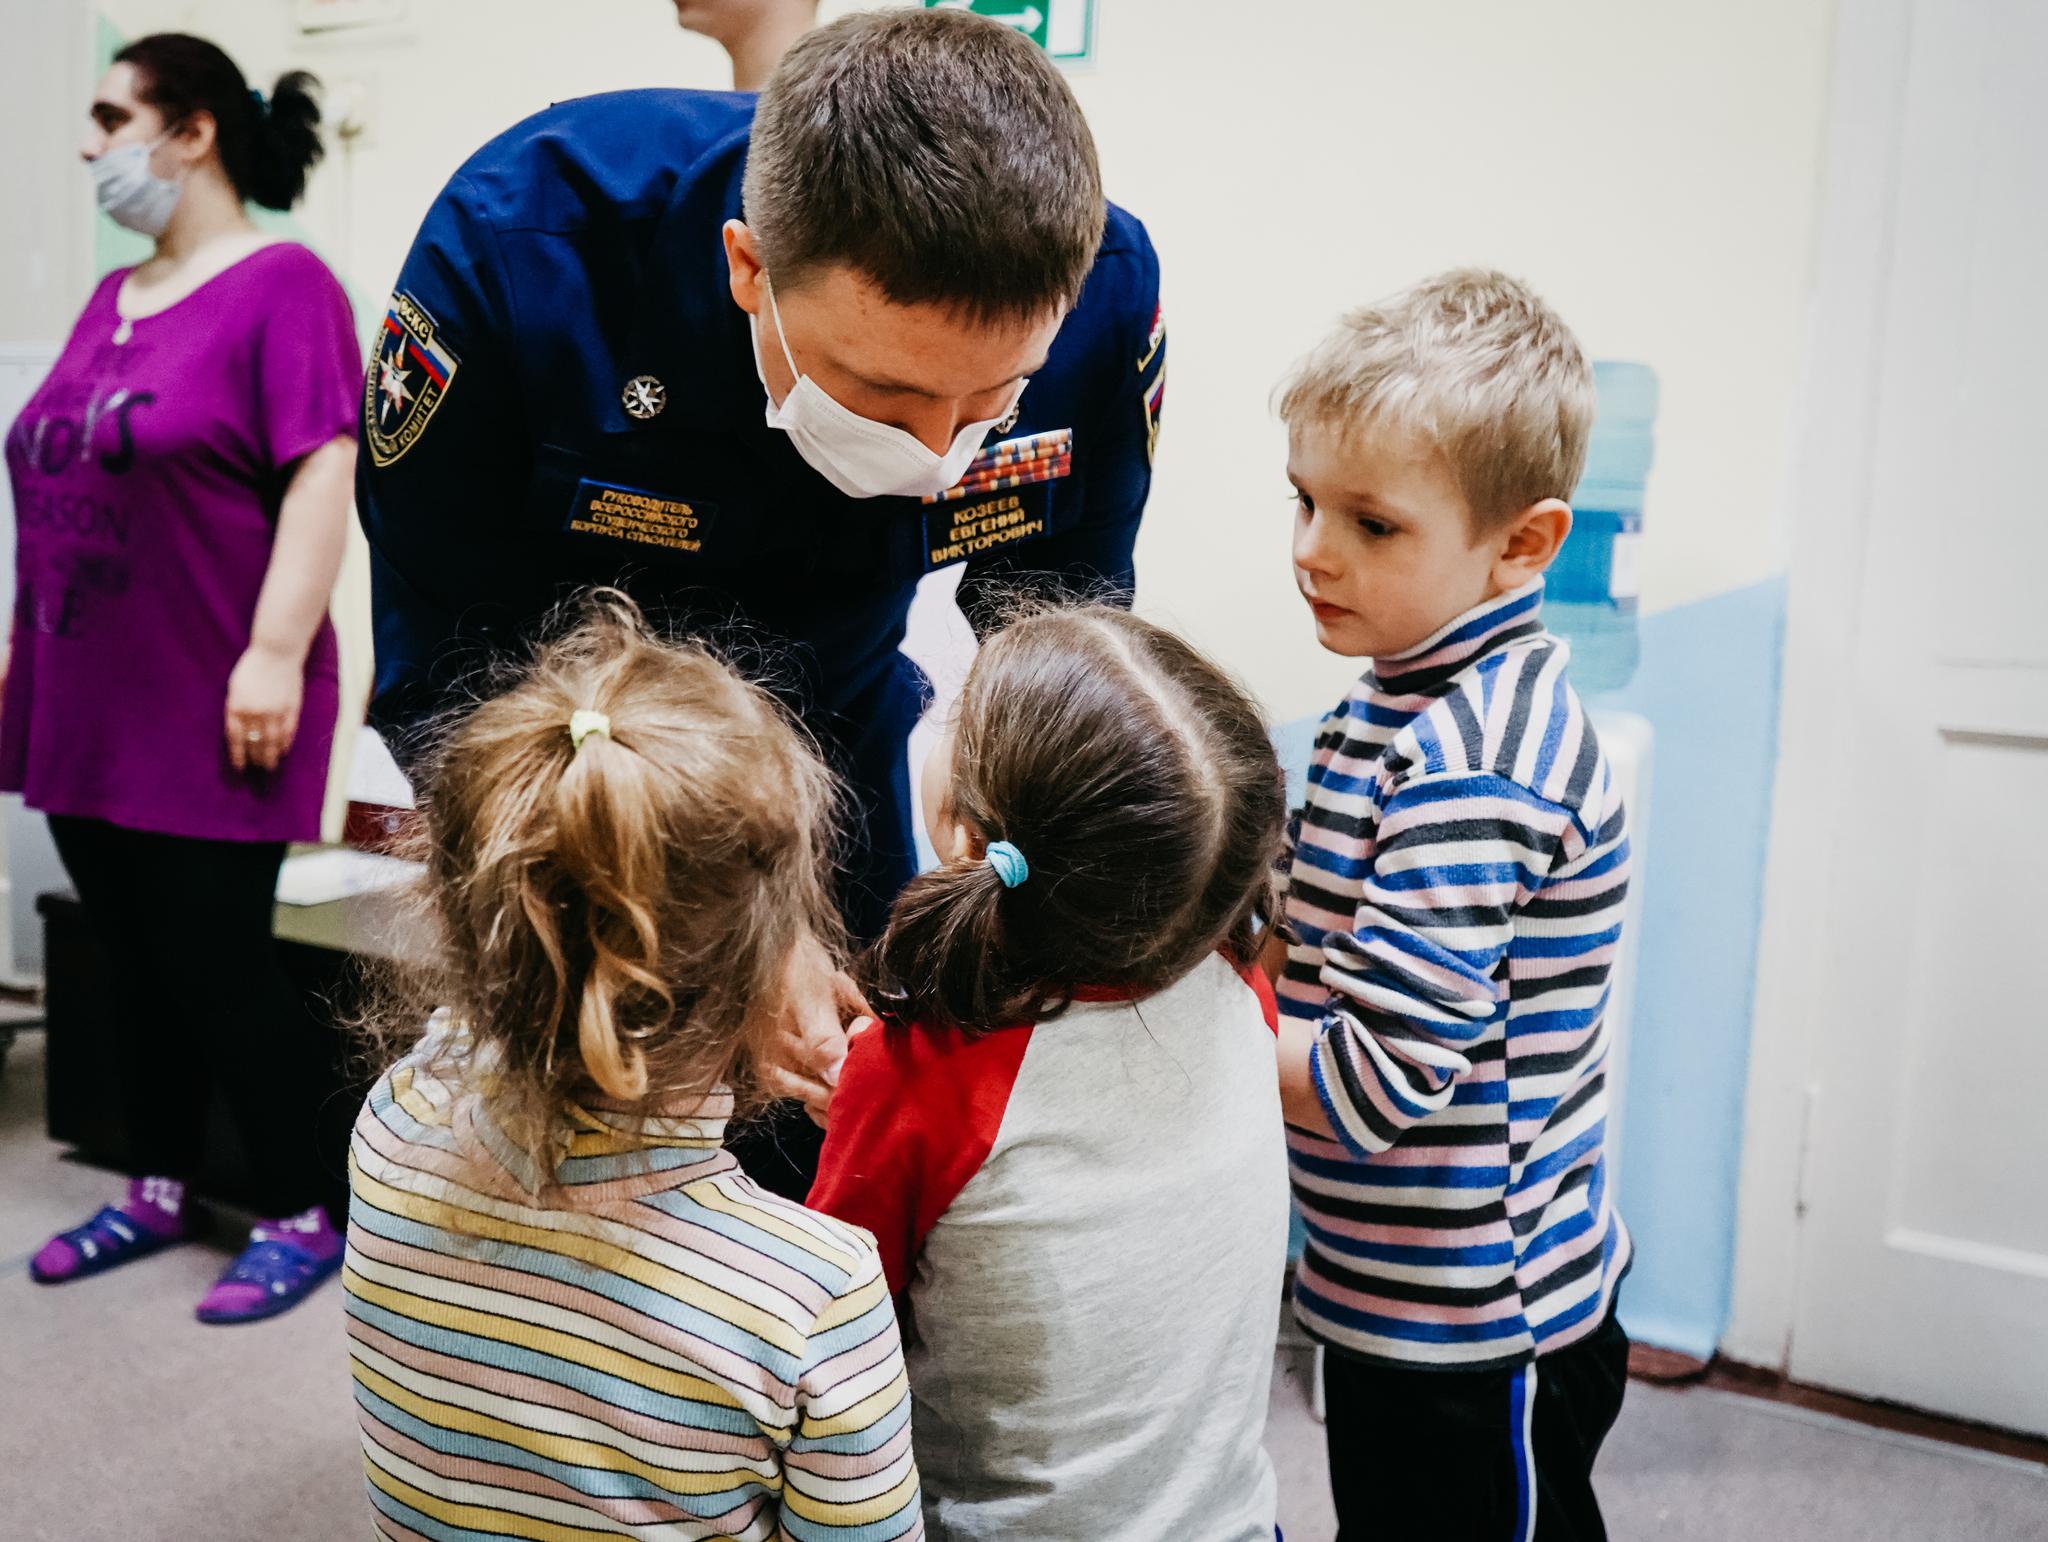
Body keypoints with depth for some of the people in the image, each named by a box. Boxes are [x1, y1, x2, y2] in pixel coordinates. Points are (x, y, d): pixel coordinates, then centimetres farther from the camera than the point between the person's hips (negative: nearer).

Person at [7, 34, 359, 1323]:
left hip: (205, 710, -7)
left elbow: (321, 477, -17)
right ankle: (159, 1196, 28)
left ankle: (308, 1216, 13)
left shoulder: (282, 284, -8)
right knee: (140, 962, 14)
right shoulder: (113, 299, 16)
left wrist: (275, 651, -22)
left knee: (219, 967, -1)